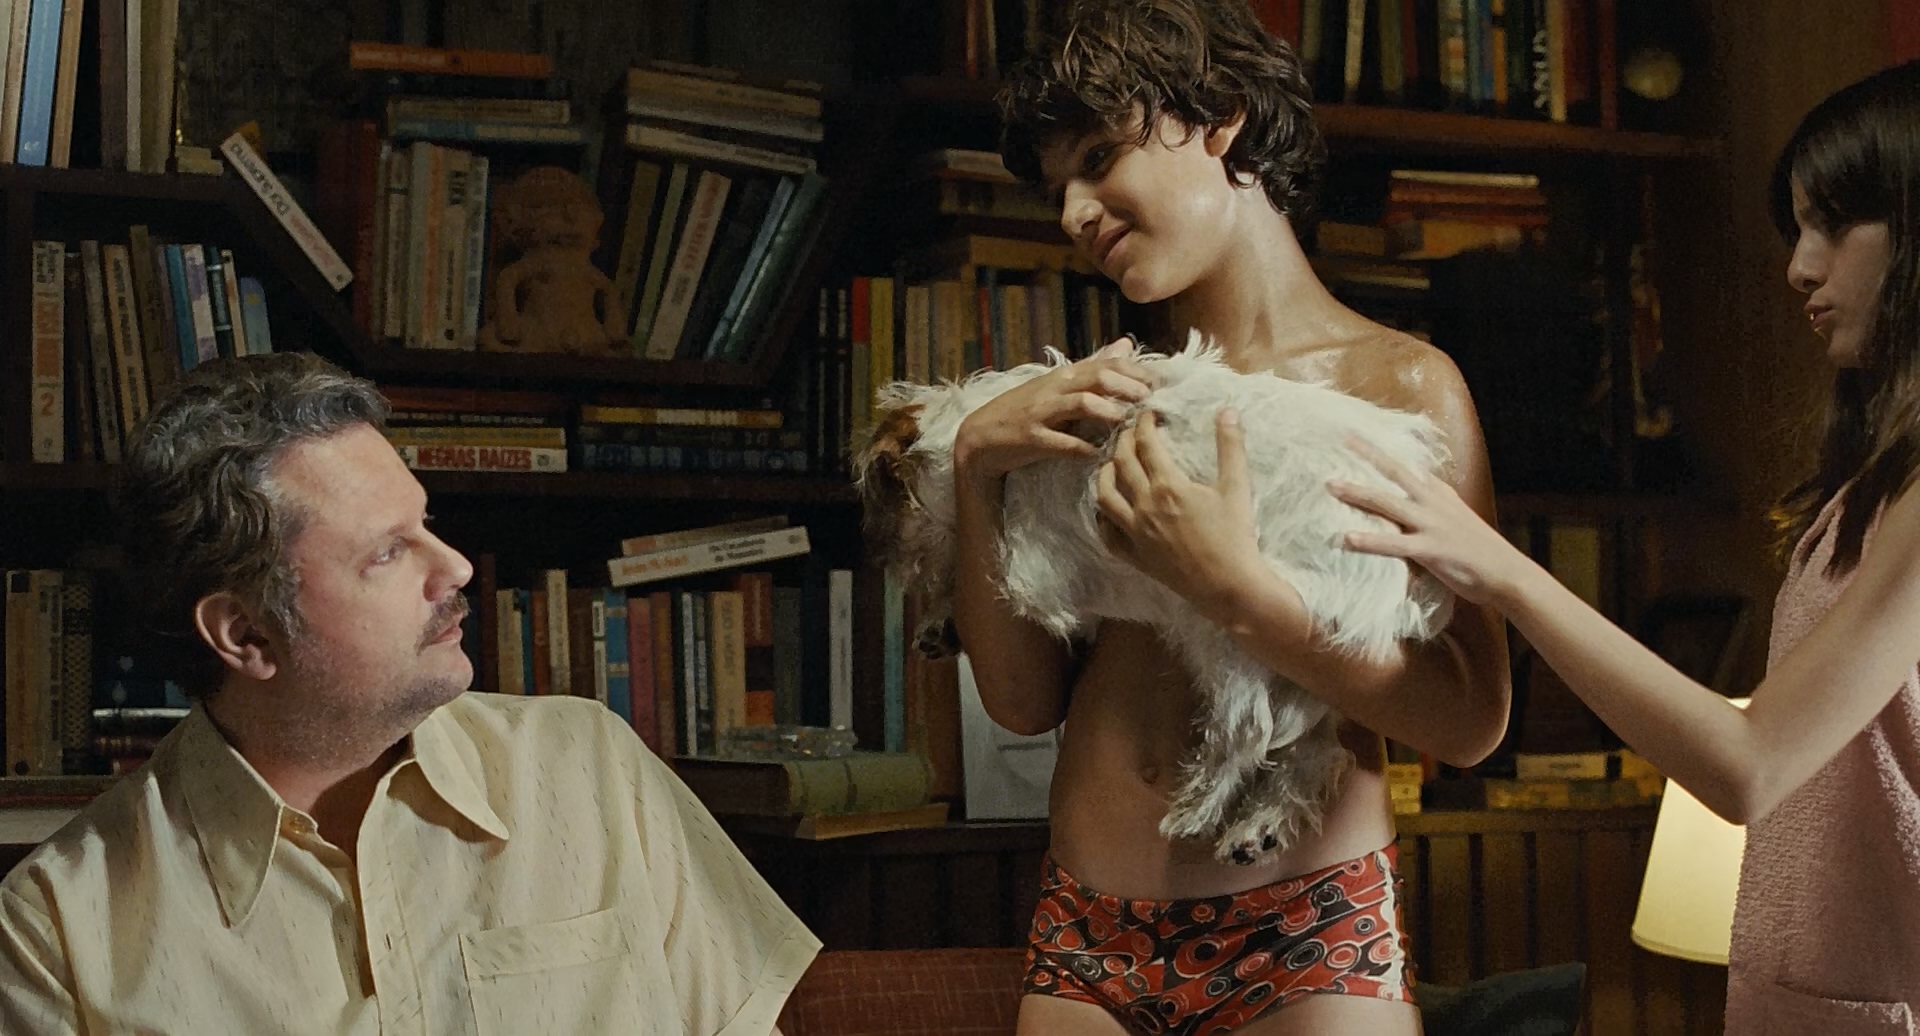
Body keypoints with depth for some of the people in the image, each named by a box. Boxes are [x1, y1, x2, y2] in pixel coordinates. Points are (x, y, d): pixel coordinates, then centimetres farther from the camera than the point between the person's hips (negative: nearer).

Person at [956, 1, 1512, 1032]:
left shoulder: (1401, 381, -4)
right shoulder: (1104, 396, 9)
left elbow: (1470, 720, -12)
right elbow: (1023, 699, 5)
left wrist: (1231, 588, -20)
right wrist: (977, 468, -4)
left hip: (1307, 936, -4)